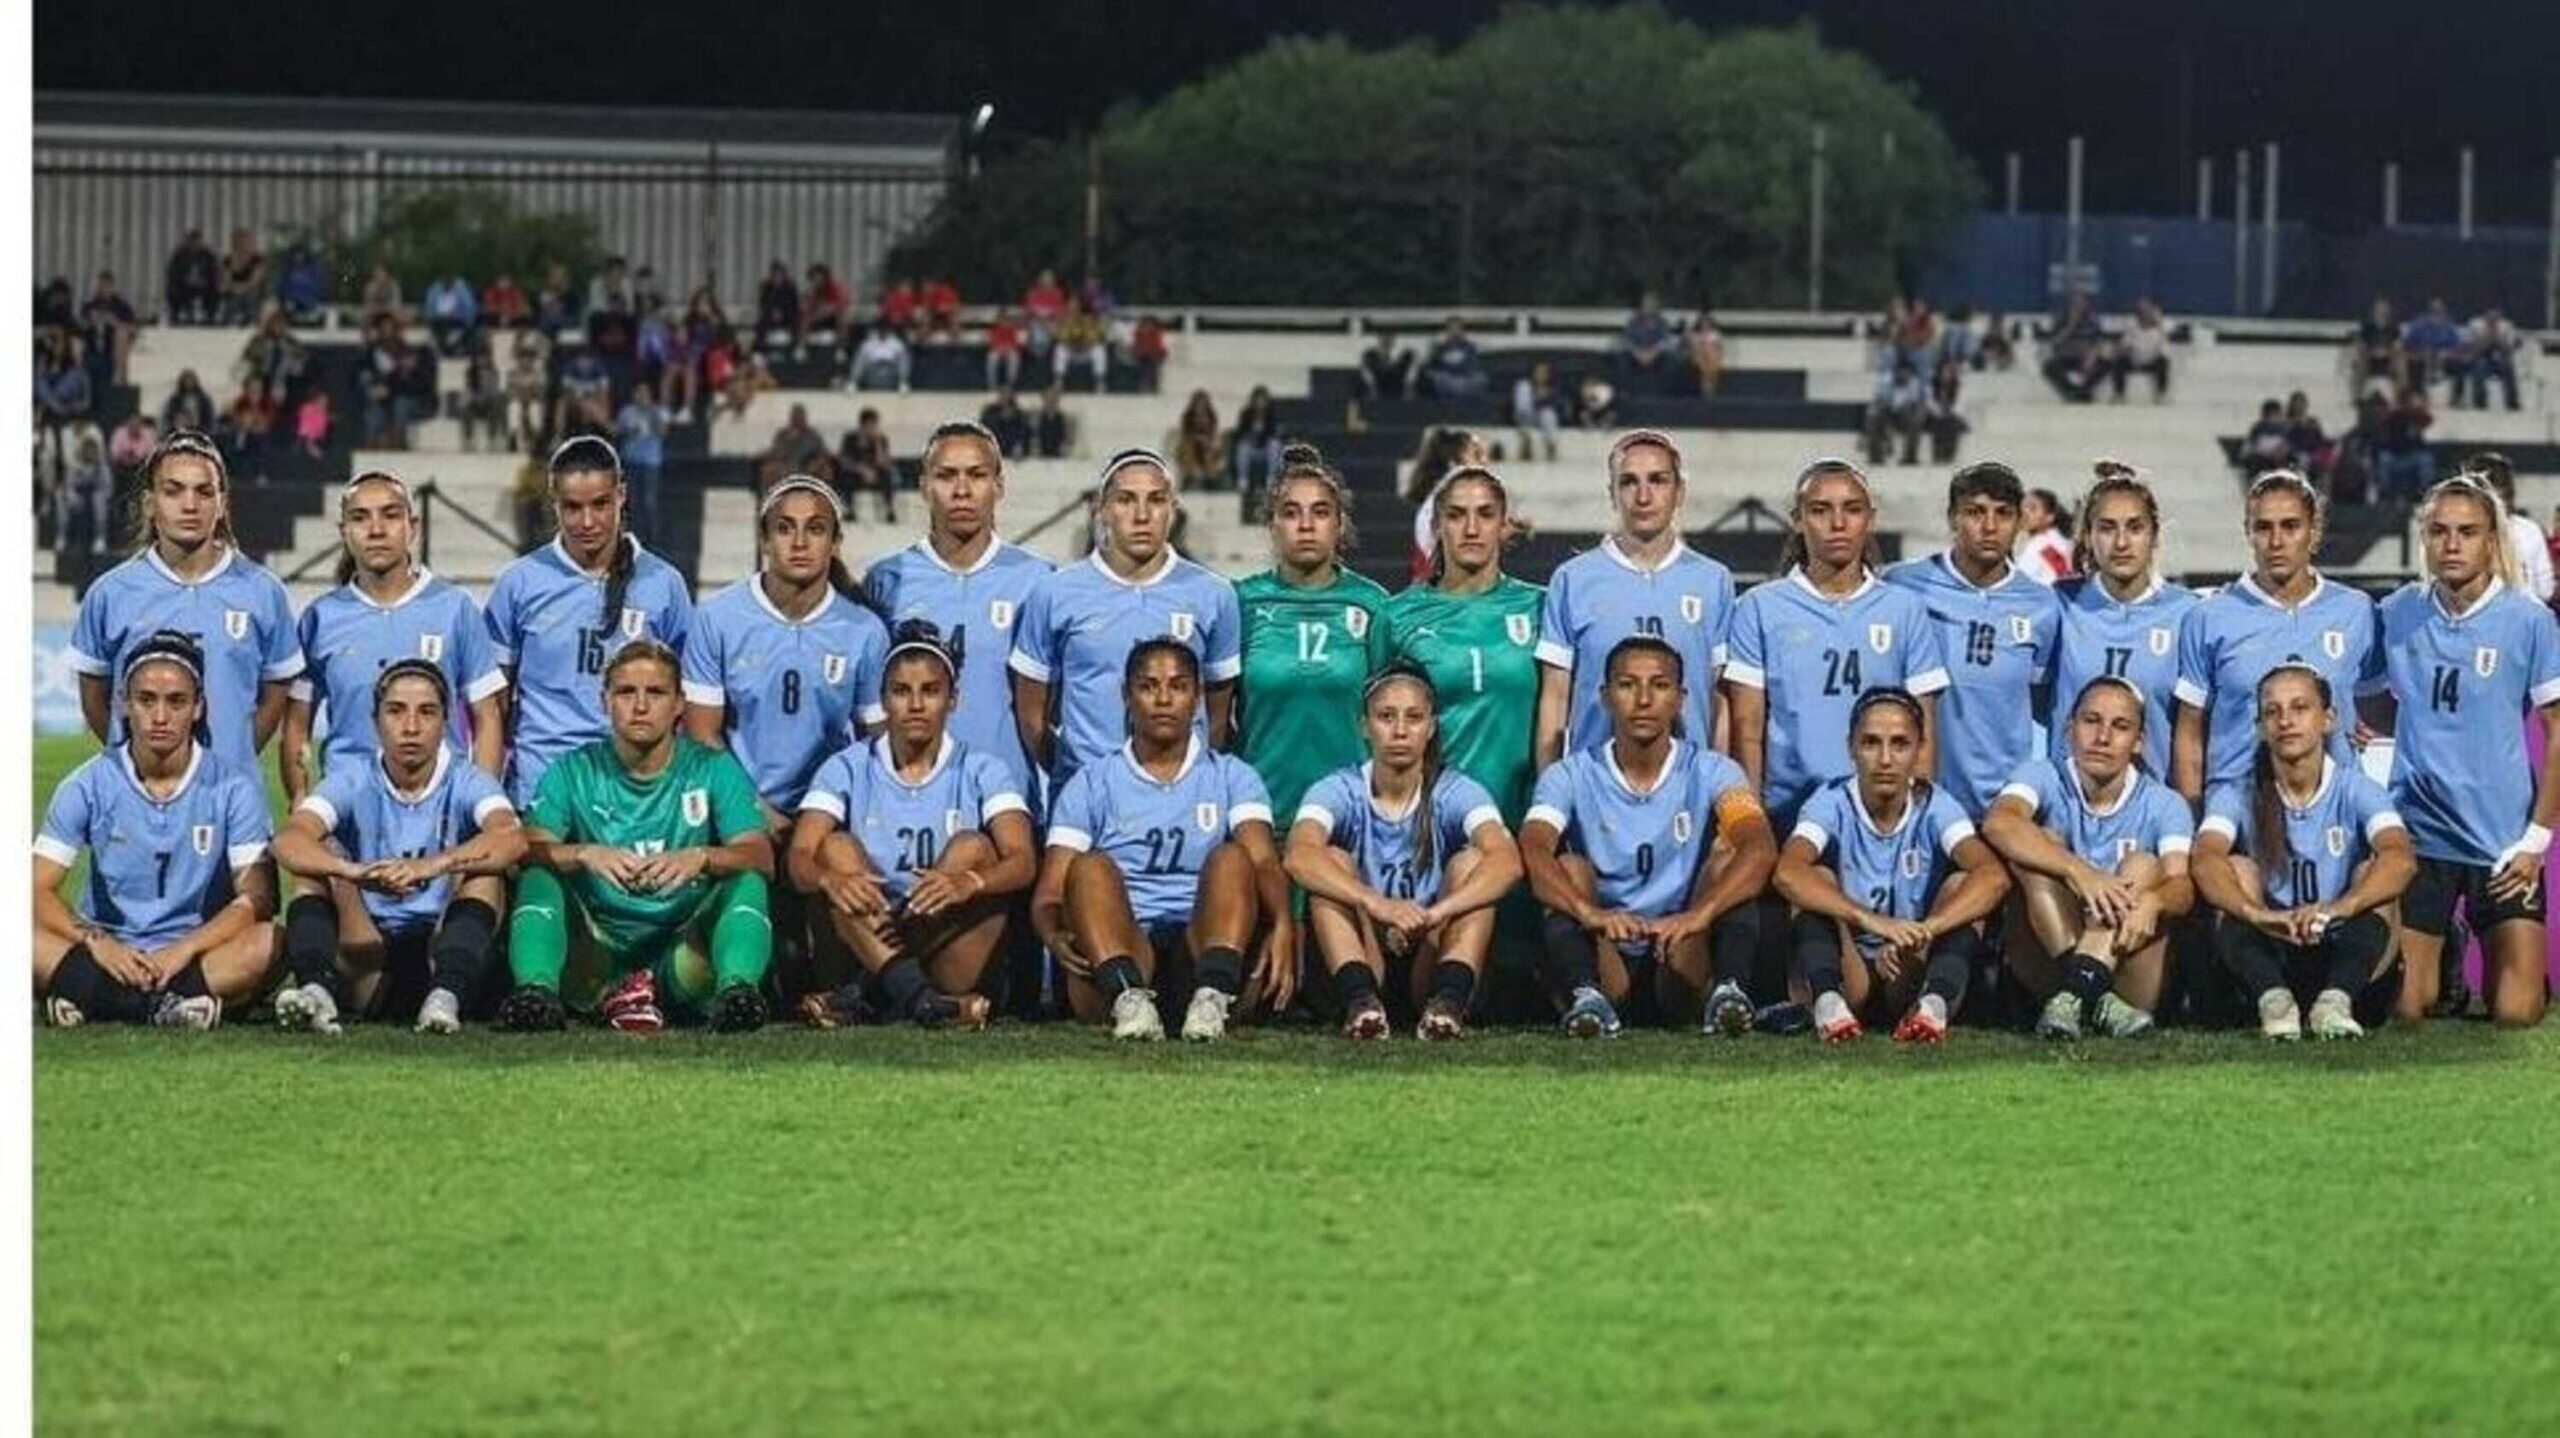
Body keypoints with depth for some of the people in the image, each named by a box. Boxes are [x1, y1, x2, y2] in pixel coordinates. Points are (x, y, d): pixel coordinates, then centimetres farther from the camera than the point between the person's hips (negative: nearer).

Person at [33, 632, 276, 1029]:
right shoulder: (89, 786, 2)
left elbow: (257, 899, -6)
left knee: (269, 942, -31)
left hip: (198, 954, 0)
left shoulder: (233, 788, 0)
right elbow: (39, 889, -4)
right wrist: (98, 944, -23)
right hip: (109, 951, 0)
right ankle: (170, 1003, -33)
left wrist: (183, 950, -21)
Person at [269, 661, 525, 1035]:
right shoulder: (353, 782, 1)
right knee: (318, 860, -17)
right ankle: (317, 989, -43)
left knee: (484, 867, -21)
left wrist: (430, 867, -43)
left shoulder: (466, 783, -1)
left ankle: (446, 995, -42)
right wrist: (352, 871, -41)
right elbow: (288, 842, -19)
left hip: (439, 952, -1)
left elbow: (511, 839, -24)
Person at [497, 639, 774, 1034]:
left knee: (747, 883, -23)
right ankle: (536, 989, -44)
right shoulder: (574, 772, 7)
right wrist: (585, 854, -30)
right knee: (539, 879, -21)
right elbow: (526, 850, -8)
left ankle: (736, 988, -47)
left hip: (684, 952, 0)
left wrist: (701, 858, -30)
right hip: (596, 954, 1)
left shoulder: (715, 769, 5)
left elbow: (761, 856, -9)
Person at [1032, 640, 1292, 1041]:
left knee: (1231, 858, -24)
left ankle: (1213, 997, -48)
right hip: (1119, 952, 0)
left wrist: (1282, 925, -24)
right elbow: (1049, 892, 8)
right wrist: (1054, 936, -18)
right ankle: (1127, 997, -51)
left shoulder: (1231, 777, 18)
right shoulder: (1092, 783, 17)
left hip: (1203, 947, 0)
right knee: (1090, 867, -26)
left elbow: (1264, 862, -1)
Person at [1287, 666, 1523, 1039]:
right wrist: (1376, 904, -43)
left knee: (1471, 861, -19)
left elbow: (1507, 861, -24)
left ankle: (1450, 998, -42)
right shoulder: (1339, 791, -3)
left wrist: (1436, 913, -41)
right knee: (1333, 861, -21)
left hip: (1432, 958, 0)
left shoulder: (1456, 793, -3)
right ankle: (1360, 997, -44)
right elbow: (1299, 855, -26)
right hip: (1364, 955, 0)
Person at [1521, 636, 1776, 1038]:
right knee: (1570, 867, -21)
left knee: (1726, 851, -16)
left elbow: (1761, 850, -19)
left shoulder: (1712, 772, 1)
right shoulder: (1571, 776, 2)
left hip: (1683, 960, 0)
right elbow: (1532, 851, -18)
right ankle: (1586, 996, -46)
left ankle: (1727, 990, -39)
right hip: (1605, 962, 0)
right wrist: (1588, 912, -40)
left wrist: (1698, 915, -38)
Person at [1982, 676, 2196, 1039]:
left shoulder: (2162, 805, 4)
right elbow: (1998, 822, -23)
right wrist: (2078, 872, -38)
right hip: (2045, 963, 0)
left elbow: (2182, 885, -15)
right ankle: (2094, 998, -39)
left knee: (2144, 866, -20)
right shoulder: (2046, 778, 2)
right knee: (2043, 845, -19)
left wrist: (2152, 899, -41)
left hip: (2128, 965, 0)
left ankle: (2075, 991, -42)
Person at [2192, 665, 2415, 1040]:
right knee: (2237, 870, -18)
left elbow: (2402, 858, -23)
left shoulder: (2355, 790, -2)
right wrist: (2258, 914, -44)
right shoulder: (2238, 796, 0)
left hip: (2345, 956, -1)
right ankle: (2273, 999, -44)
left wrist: (2338, 908, -44)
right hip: (2267, 960, 1)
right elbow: (2205, 860, -22)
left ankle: (2336, 998, -45)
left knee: (2374, 873, -20)